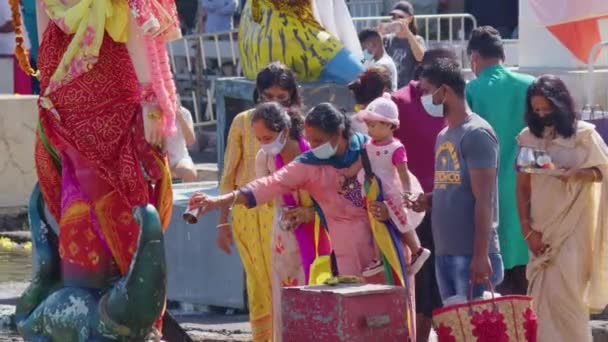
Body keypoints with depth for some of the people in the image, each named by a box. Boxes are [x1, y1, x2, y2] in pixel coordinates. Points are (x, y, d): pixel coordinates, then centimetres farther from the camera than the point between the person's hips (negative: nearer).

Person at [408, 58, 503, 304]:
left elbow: (483, 200, -15)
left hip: (471, 256, -9)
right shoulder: (444, 136, 17)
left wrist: (481, 255, -20)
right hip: (444, 253, 9)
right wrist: (429, 201, 3)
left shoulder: (476, 134, -10)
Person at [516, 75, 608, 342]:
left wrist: (576, 173, -19)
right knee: (542, 296, 3)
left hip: (572, 226, -3)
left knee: (564, 293, -11)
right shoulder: (528, 137, 3)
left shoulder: (583, 133, -4)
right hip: (541, 227, 3)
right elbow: (522, 187, 5)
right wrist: (527, 229, -2)